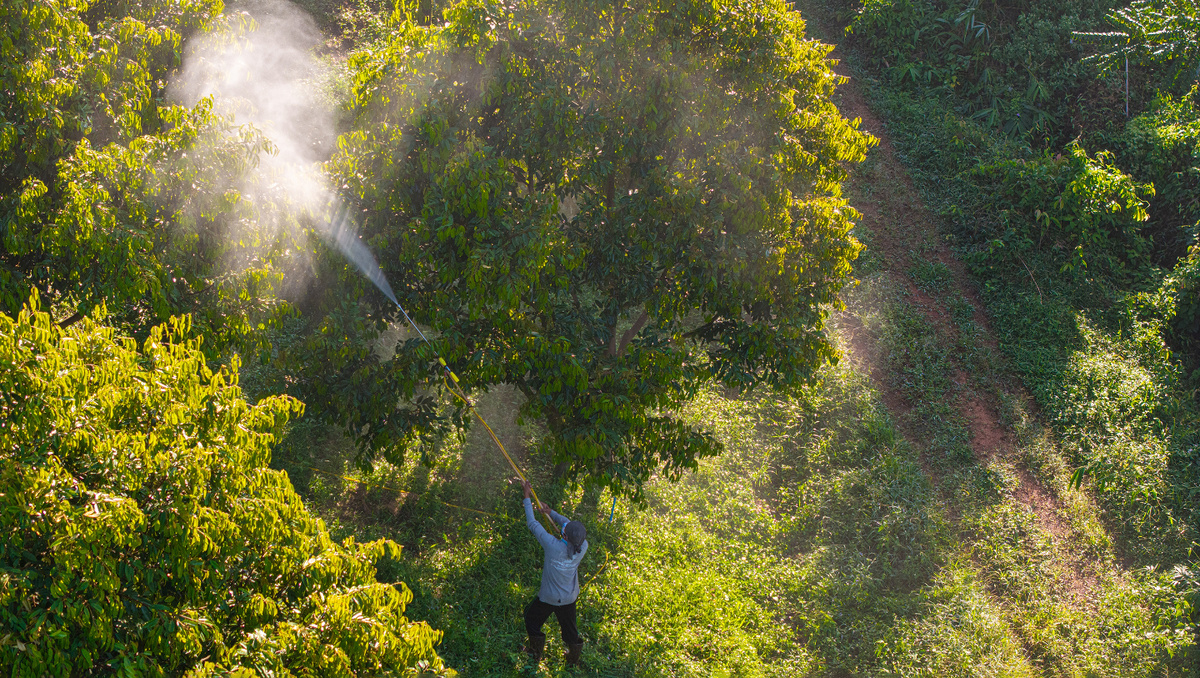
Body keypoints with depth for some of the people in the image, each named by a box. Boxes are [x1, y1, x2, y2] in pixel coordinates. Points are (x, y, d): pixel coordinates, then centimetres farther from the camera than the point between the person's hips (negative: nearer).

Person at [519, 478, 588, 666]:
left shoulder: (554, 546, -35)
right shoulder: (583, 547, -22)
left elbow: (533, 524, -24)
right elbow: (572, 526, -2)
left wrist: (527, 497, -15)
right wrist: (550, 512, 6)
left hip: (548, 598, -4)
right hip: (570, 598, 4)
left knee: (532, 619, 25)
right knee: (569, 626, 24)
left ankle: (535, 654, 39)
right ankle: (574, 659, 40)